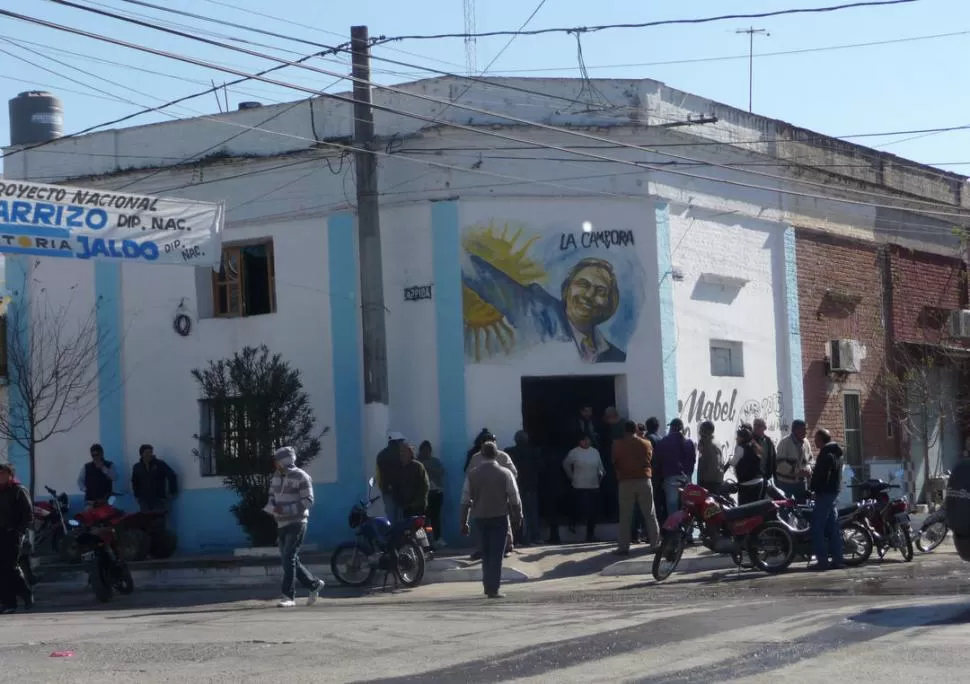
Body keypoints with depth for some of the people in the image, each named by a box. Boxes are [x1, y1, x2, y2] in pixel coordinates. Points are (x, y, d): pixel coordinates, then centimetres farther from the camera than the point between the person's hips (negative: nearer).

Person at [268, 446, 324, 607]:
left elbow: (308, 501, -14)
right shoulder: (275, 477, 12)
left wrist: (286, 509, -23)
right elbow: (271, 498, 17)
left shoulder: (301, 477, -10)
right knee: (290, 560, 11)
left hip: (296, 523, -8)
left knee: (289, 558, -13)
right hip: (281, 524, 8)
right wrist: (274, 508, -7)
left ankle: (289, 596, -11)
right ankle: (314, 584, 27)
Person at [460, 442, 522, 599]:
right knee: (496, 555, -1)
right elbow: (514, 498, -3)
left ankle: (488, 586, 19)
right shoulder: (505, 474, -4)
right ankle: (493, 589, -7)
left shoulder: (472, 475, 0)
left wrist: (464, 522, 6)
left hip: (480, 518, 2)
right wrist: (517, 516, 10)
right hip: (500, 517, -2)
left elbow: (465, 500, 0)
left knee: (485, 554, 16)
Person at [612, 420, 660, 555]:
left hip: (626, 482, -1)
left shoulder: (618, 444, -3)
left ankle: (623, 547, -3)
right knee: (650, 514, 8)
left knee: (625, 516, 2)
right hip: (644, 480, 1)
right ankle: (655, 543, 9)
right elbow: (651, 461, 12)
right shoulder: (647, 444, 2)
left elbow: (614, 464, 5)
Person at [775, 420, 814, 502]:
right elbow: (781, 464, -23)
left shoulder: (806, 443, 3)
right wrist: (798, 471, -29)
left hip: (800, 481, 6)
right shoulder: (784, 443, -16)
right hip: (785, 482, -6)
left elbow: (810, 458, 16)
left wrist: (808, 468, -7)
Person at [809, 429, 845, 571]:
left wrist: (812, 487, -11)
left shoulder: (826, 454, -14)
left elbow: (821, 474, -20)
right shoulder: (836, 452, 16)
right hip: (835, 492, 10)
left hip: (824, 493, -10)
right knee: (833, 527, 11)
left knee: (817, 527, -8)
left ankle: (822, 559, -12)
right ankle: (837, 558, 11)